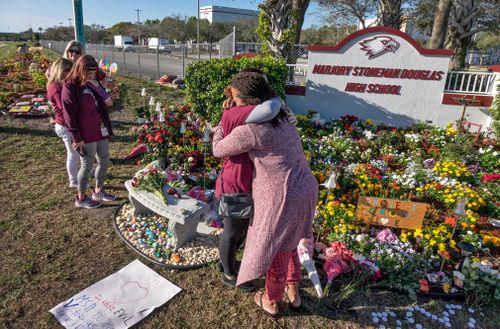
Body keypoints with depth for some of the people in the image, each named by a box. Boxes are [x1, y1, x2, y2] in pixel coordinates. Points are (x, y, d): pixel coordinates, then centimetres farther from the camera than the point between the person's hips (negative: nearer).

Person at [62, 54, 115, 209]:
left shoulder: (91, 84, 11)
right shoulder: (70, 88, -13)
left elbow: (102, 104, 25)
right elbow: (70, 116, -15)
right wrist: (77, 138, -16)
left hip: (101, 132, 8)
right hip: (86, 135, -8)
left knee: (104, 162, 15)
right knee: (87, 165, 4)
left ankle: (99, 191, 35)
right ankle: (81, 198, 23)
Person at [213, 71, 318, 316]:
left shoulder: (248, 130, -19)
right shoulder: (279, 116, 9)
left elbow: (218, 150, -3)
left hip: (282, 198, -8)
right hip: (304, 189, 8)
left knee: (274, 249, 17)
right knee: (286, 243, 30)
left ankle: (270, 302, 44)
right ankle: (293, 293, 49)